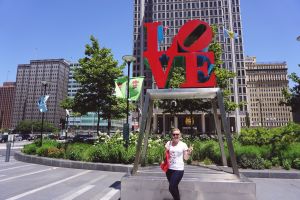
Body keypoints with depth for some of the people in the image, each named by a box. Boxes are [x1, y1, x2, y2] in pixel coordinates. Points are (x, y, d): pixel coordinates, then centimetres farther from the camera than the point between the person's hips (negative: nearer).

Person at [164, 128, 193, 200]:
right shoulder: (168, 143, 2)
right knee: (174, 187, 18)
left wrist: (189, 153, -18)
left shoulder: (183, 145, -5)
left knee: (171, 188, -9)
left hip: (178, 169, -3)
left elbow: (185, 158, -1)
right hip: (169, 168, 4)